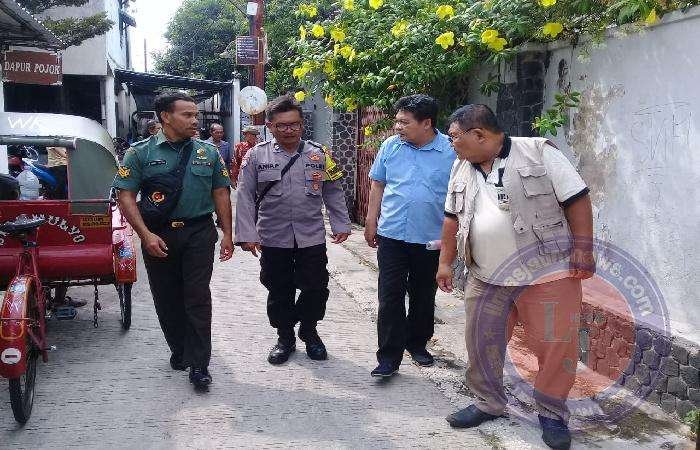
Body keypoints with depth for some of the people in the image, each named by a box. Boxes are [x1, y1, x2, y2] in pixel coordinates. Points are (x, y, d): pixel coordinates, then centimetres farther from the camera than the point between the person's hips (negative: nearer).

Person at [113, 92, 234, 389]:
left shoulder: (208, 152, 7)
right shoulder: (141, 153, -1)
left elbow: (220, 194, 10)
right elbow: (125, 196, -5)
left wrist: (227, 234, 4)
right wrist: (146, 235, -14)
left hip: (199, 233, 0)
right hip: (158, 236, 0)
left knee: (198, 298, -5)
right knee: (167, 298, 10)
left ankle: (198, 364, -1)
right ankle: (179, 351, 29)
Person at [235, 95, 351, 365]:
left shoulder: (318, 155, 3)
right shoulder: (256, 156, -2)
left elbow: (333, 193, 10)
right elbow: (246, 198, -2)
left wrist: (341, 225, 7)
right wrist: (247, 235, -6)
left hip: (312, 238, 1)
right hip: (273, 239, -1)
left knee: (315, 288, 7)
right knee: (279, 291, 10)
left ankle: (309, 332, 31)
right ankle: (285, 337, 29)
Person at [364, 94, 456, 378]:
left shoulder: (451, 152, -7)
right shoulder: (390, 146, 0)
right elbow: (377, 184, 9)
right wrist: (371, 221, 8)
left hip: (430, 239, -1)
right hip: (392, 235, 1)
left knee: (424, 297, 14)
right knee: (390, 298, -2)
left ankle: (417, 344, 34)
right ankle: (389, 357, 4)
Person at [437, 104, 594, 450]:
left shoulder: (538, 153, -8)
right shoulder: (462, 169, 11)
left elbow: (577, 199, -8)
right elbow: (452, 218, 18)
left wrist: (583, 249, -12)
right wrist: (445, 262, 16)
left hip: (547, 272, -5)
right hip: (486, 278, 6)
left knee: (556, 345, -2)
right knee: (481, 342, 11)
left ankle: (552, 414, 17)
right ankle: (489, 403, 31)